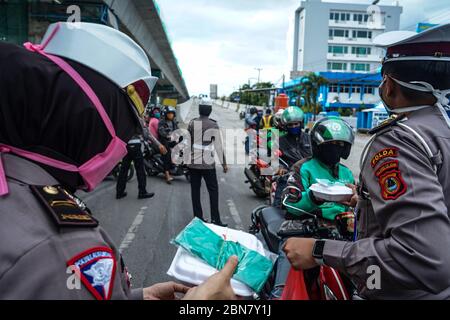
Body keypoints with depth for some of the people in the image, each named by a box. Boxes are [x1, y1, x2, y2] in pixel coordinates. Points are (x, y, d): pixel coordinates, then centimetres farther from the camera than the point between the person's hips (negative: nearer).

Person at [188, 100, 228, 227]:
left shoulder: (192, 123, 3)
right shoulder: (213, 125, -6)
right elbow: (219, 146, -6)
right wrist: (224, 163, 1)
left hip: (193, 163, 4)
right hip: (208, 164, -3)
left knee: (195, 190, 10)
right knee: (213, 190, 4)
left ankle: (198, 218, 15)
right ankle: (215, 219, 3)